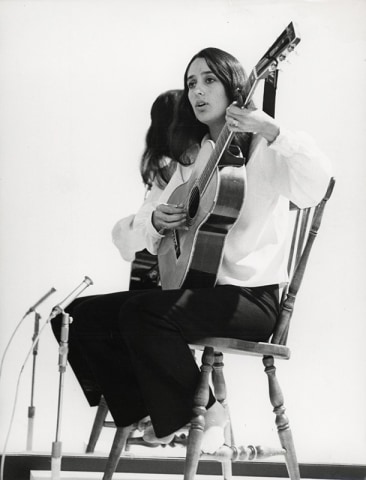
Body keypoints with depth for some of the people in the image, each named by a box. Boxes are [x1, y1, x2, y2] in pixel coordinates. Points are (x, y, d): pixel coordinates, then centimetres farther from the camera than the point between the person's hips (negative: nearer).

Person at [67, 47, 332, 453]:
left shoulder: (260, 149, -5)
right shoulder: (192, 156, 16)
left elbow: (313, 188, -27)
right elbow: (142, 224, 19)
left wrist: (273, 133, -38)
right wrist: (155, 220, -5)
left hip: (249, 295, -8)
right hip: (196, 284, 8)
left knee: (144, 311, -31)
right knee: (87, 317, -3)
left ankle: (202, 414, -12)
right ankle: (151, 412, 4)